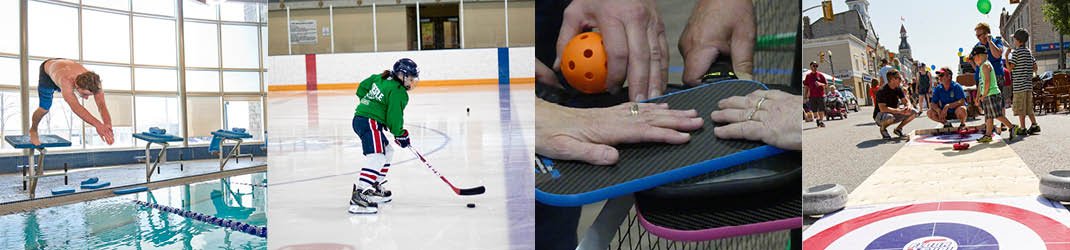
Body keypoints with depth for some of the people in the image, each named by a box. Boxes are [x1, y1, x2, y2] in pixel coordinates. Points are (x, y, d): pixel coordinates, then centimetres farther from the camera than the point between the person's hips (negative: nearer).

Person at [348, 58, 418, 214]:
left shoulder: (380, 78, 15)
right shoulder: (398, 92, -11)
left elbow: (361, 89, 24)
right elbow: (394, 117, -11)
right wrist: (400, 134, 3)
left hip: (359, 119, 11)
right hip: (369, 122, -11)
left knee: (387, 151, 24)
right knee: (377, 157, -22)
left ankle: (375, 187, 30)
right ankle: (358, 195, -33)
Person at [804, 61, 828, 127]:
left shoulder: (820, 75, 4)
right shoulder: (808, 76, 9)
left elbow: (826, 85, 5)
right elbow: (806, 86, 12)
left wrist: (820, 84, -16)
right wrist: (806, 96, 7)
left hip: (820, 95, -1)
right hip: (812, 96, 1)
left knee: (821, 109, -5)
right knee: (814, 110, 4)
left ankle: (821, 121, 2)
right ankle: (817, 119, 22)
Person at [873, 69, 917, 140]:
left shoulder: (898, 89, 1)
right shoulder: (881, 91, -23)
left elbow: (906, 101, 3)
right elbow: (882, 109, -31)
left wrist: (909, 106, -22)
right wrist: (899, 111, -35)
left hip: (894, 113, 7)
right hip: (880, 115, -7)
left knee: (914, 112, -7)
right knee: (890, 117, -41)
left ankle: (898, 129, 10)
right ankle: (883, 129, -6)